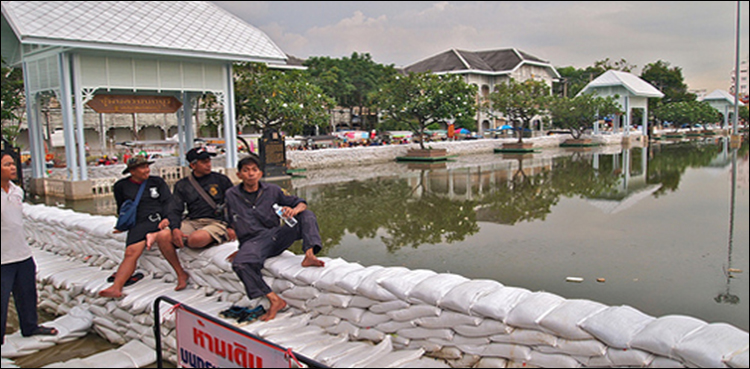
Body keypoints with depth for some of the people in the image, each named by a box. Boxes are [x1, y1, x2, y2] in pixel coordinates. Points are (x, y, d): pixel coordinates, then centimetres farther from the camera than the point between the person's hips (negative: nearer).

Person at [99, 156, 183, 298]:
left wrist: (167, 218, -8)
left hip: (161, 220, -2)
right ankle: (116, 287, -32)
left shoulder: (157, 181, 18)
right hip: (139, 224, 2)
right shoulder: (122, 186, 19)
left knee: (165, 236, -36)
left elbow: (168, 202, 9)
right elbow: (122, 209, 28)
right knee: (131, 252, -22)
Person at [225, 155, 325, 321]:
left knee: (307, 215, -17)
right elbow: (231, 224, 19)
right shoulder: (231, 195, 8)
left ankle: (309, 255, -40)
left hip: (276, 235, 2)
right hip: (252, 242, -2)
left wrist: (295, 209, -17)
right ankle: (274, 300, -33)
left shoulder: (272, 190, 7)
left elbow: (301, 203, 5)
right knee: (239, 264, -35)